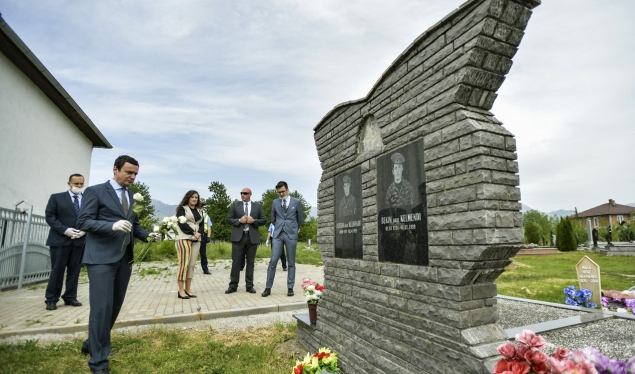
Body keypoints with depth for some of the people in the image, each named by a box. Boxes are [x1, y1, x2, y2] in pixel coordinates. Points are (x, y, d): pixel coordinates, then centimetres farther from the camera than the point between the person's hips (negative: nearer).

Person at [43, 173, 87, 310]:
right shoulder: (56, 197, 5)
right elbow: (49, 216, -3)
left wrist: (85, 230, -11)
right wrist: (65, 230, -14)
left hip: (80, 241, 2)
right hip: (60, 240, -2)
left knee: (74, 270, 7)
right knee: (57, 270, 2)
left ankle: (70, 297, 17)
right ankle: (51, 299, 13)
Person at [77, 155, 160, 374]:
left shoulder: (132, 196, 15)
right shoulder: (95, 191, -4)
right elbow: (83, 222, -11)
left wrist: (148, 236, -1)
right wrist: (112, 226, -26)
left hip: (124, 258, 7)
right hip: (101, 257, -6)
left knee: (115, 305, 15)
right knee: (101, 307, -5)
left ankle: (93, 344, 35)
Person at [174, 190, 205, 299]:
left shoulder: (199, 211, 19)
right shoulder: (182, 209, 4)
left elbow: (202, 224, 12)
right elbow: (182, 223, -8)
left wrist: (199, 233, -8)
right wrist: (193, 233, -15)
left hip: (196, 240, 5)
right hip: (184, 238, -5)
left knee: (192, 264, 3)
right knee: (184, 263, -10)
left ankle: (188, 289, 8)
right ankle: (181, 290, -4)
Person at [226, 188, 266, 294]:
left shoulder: (257, 206, 8)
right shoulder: (236, 205, 8)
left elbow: (264, 220, 7)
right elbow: (228, 219, 5)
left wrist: (254, 221, -11)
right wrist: (239, 220, -12)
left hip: (252, 237, 0)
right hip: (238, 237, 0)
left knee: (250, 262, 6)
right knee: (236, 261, 2)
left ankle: (249, 285, 14)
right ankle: (233, 285, 11)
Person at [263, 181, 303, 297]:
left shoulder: (296, 202, 2)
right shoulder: (275, 202, 8)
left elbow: (300, 219, 12)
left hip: (291, 235, -1)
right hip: (277, 235, 2)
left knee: (291, 263, 4)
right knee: (273, 261, -3)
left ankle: (290, 288, 14)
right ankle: (268, 288, 6)